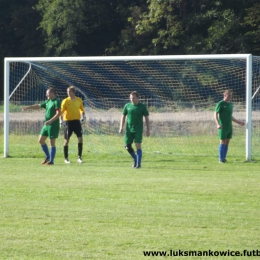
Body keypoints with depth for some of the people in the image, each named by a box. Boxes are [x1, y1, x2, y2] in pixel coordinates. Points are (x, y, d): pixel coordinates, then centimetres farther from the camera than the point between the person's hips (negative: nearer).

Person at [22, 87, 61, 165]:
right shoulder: (48, 101, 13)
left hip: (53, 125, -9)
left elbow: (58, 113, -23)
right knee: (41, 140, 12)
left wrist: (50, 121, -30)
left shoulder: (56, 102, -13)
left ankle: (51, 160, 0)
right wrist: (27, 107, 25)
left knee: (52, 143, -6)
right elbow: (38, 106, 25)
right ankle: (48, 157, 24)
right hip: (46, 125, 9)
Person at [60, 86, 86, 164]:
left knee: (80, 138, -8)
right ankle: (66, 158, 11)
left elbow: (82, 109, 16)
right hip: (68, 121, -2)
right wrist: (61, 120, -17)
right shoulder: (65, 101, -4)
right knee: (67, 140, 1)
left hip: (77, 121, 2)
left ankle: (79, 157, 1)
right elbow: (61, 111, -5)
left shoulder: (79, 100, 4)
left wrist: (83, 116, -1)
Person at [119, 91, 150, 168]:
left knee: (138, 146, -10)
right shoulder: (127, 106, 6)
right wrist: (121, 127, 2)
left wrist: (148, 130, -1)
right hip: (129, 129, 3)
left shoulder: (142, 107, 0)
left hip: (138, 130, -3)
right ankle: (135, 159, 25)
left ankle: (138, 164, -3)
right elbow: (123, 117, 13)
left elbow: (146, 118, 4)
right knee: (127, 146, 0)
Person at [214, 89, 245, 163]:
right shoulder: (220, 104, -8)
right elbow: (215, 114, -12)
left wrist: (239, 122, 22)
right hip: (223, 127, -7)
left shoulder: (230, 104, 14)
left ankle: (224, 158, 10)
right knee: (223, 142, -5)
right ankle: (221, 159, 0)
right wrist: (218, 124, -26)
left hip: (229, 126, 7)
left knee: (227, 143, 6)